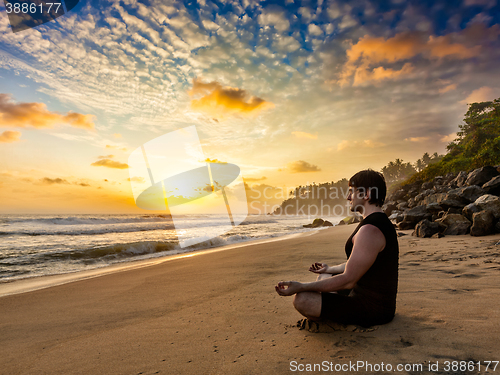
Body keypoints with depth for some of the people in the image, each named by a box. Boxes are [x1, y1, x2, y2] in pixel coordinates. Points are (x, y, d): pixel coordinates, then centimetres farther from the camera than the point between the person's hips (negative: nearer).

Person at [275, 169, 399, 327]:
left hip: (371, 310, -11)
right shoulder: (381, 222, 9)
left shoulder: (370, 231, -27)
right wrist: (330, 269, 32)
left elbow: (348, 280, -27)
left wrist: (301, 287, -24)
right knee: (323, 277, 25)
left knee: (302, 299, -22)